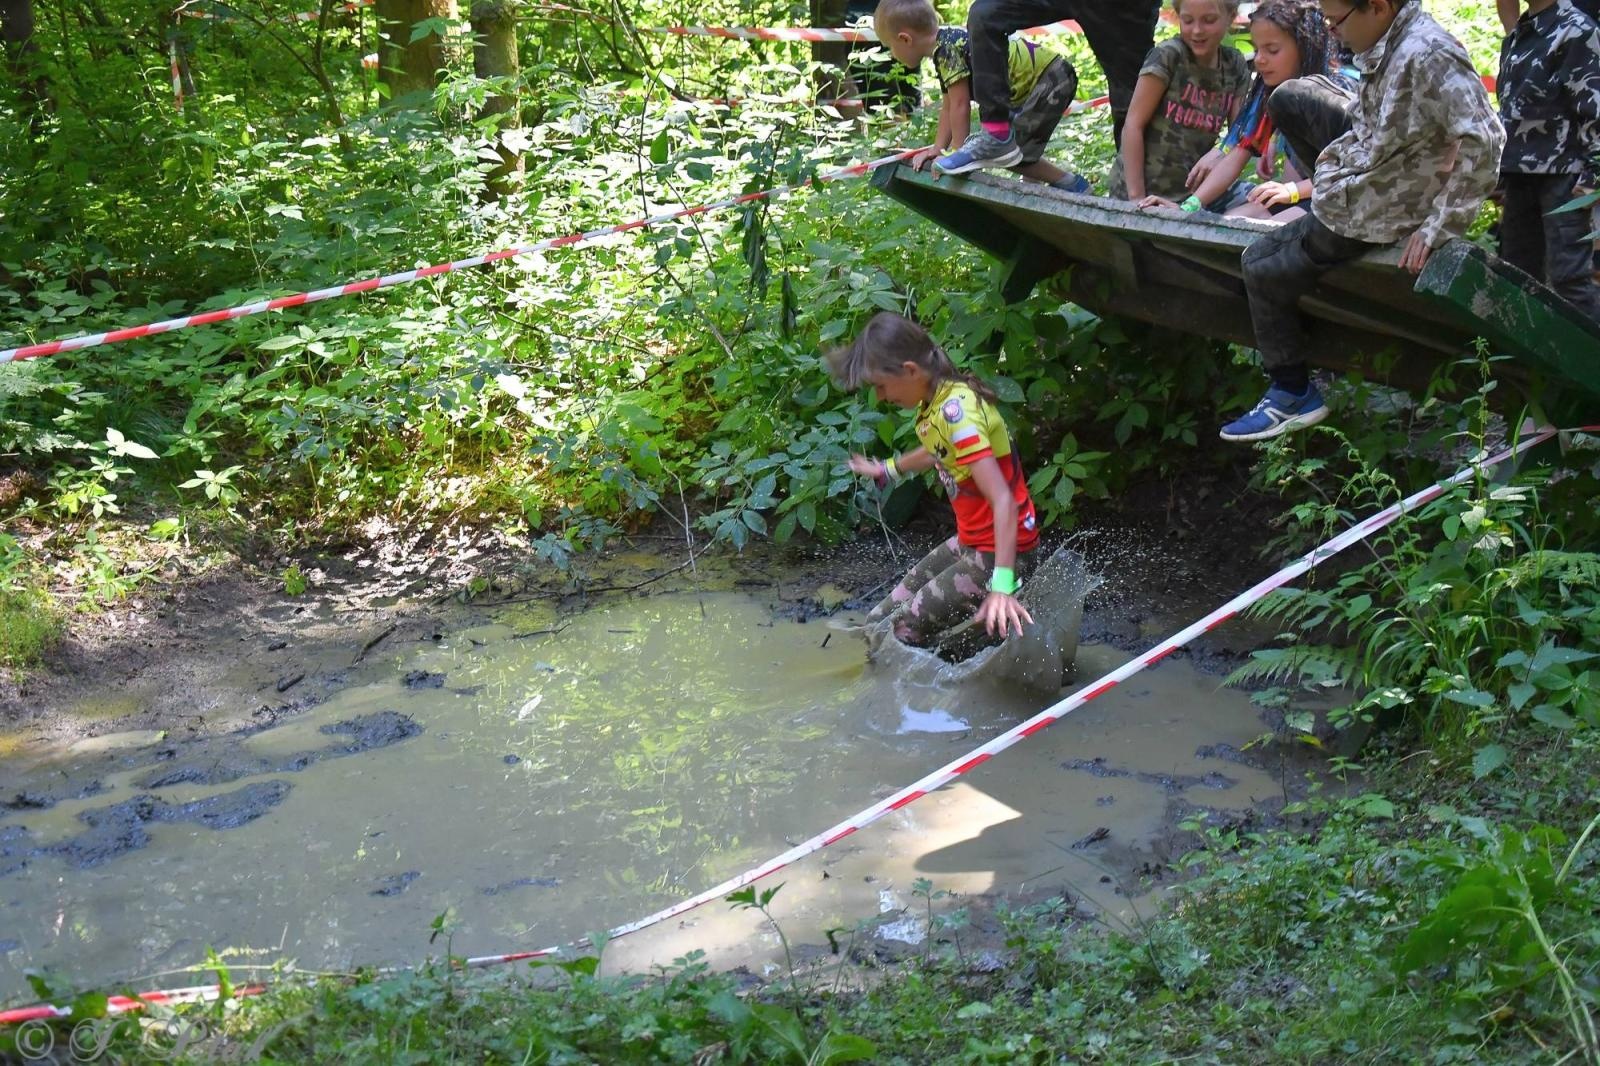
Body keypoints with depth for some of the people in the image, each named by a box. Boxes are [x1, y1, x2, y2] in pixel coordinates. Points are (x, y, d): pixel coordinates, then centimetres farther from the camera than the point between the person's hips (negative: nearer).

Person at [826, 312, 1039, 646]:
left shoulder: (957, 411, -24)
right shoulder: (935, 401, 2)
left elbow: (1004, 501, -31)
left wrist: (1002, 586, -39)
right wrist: (887, 470, 44)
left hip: (1002, 549, -9)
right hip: (970, 543, 9)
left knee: (900, 634, -13)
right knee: (880, 622, 7)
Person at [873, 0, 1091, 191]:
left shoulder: (948, 49, -21)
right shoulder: (944, 49, 9)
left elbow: (960, 107, -21)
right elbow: (949, 108, 15)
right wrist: (936, 150, 11)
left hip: (1051, 78, -10)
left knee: (1007, 151, -11)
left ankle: (1073, 185, -2)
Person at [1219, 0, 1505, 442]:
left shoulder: (1427, 54, -34)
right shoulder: (1391, 39, -7)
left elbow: (1483, 141, -37)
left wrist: (1438, 226, -32)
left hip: (1367, 212, -9)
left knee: (1263, 268, 6)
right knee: (1288, 98, 15)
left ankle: (1293, 396, 21)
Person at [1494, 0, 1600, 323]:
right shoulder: (1518, 34, 18)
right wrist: (1501, 174, 21)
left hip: (1561, 174, -8)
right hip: (1520, 172, 8)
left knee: (1570, 276, -12)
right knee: (1517, 273, 10)